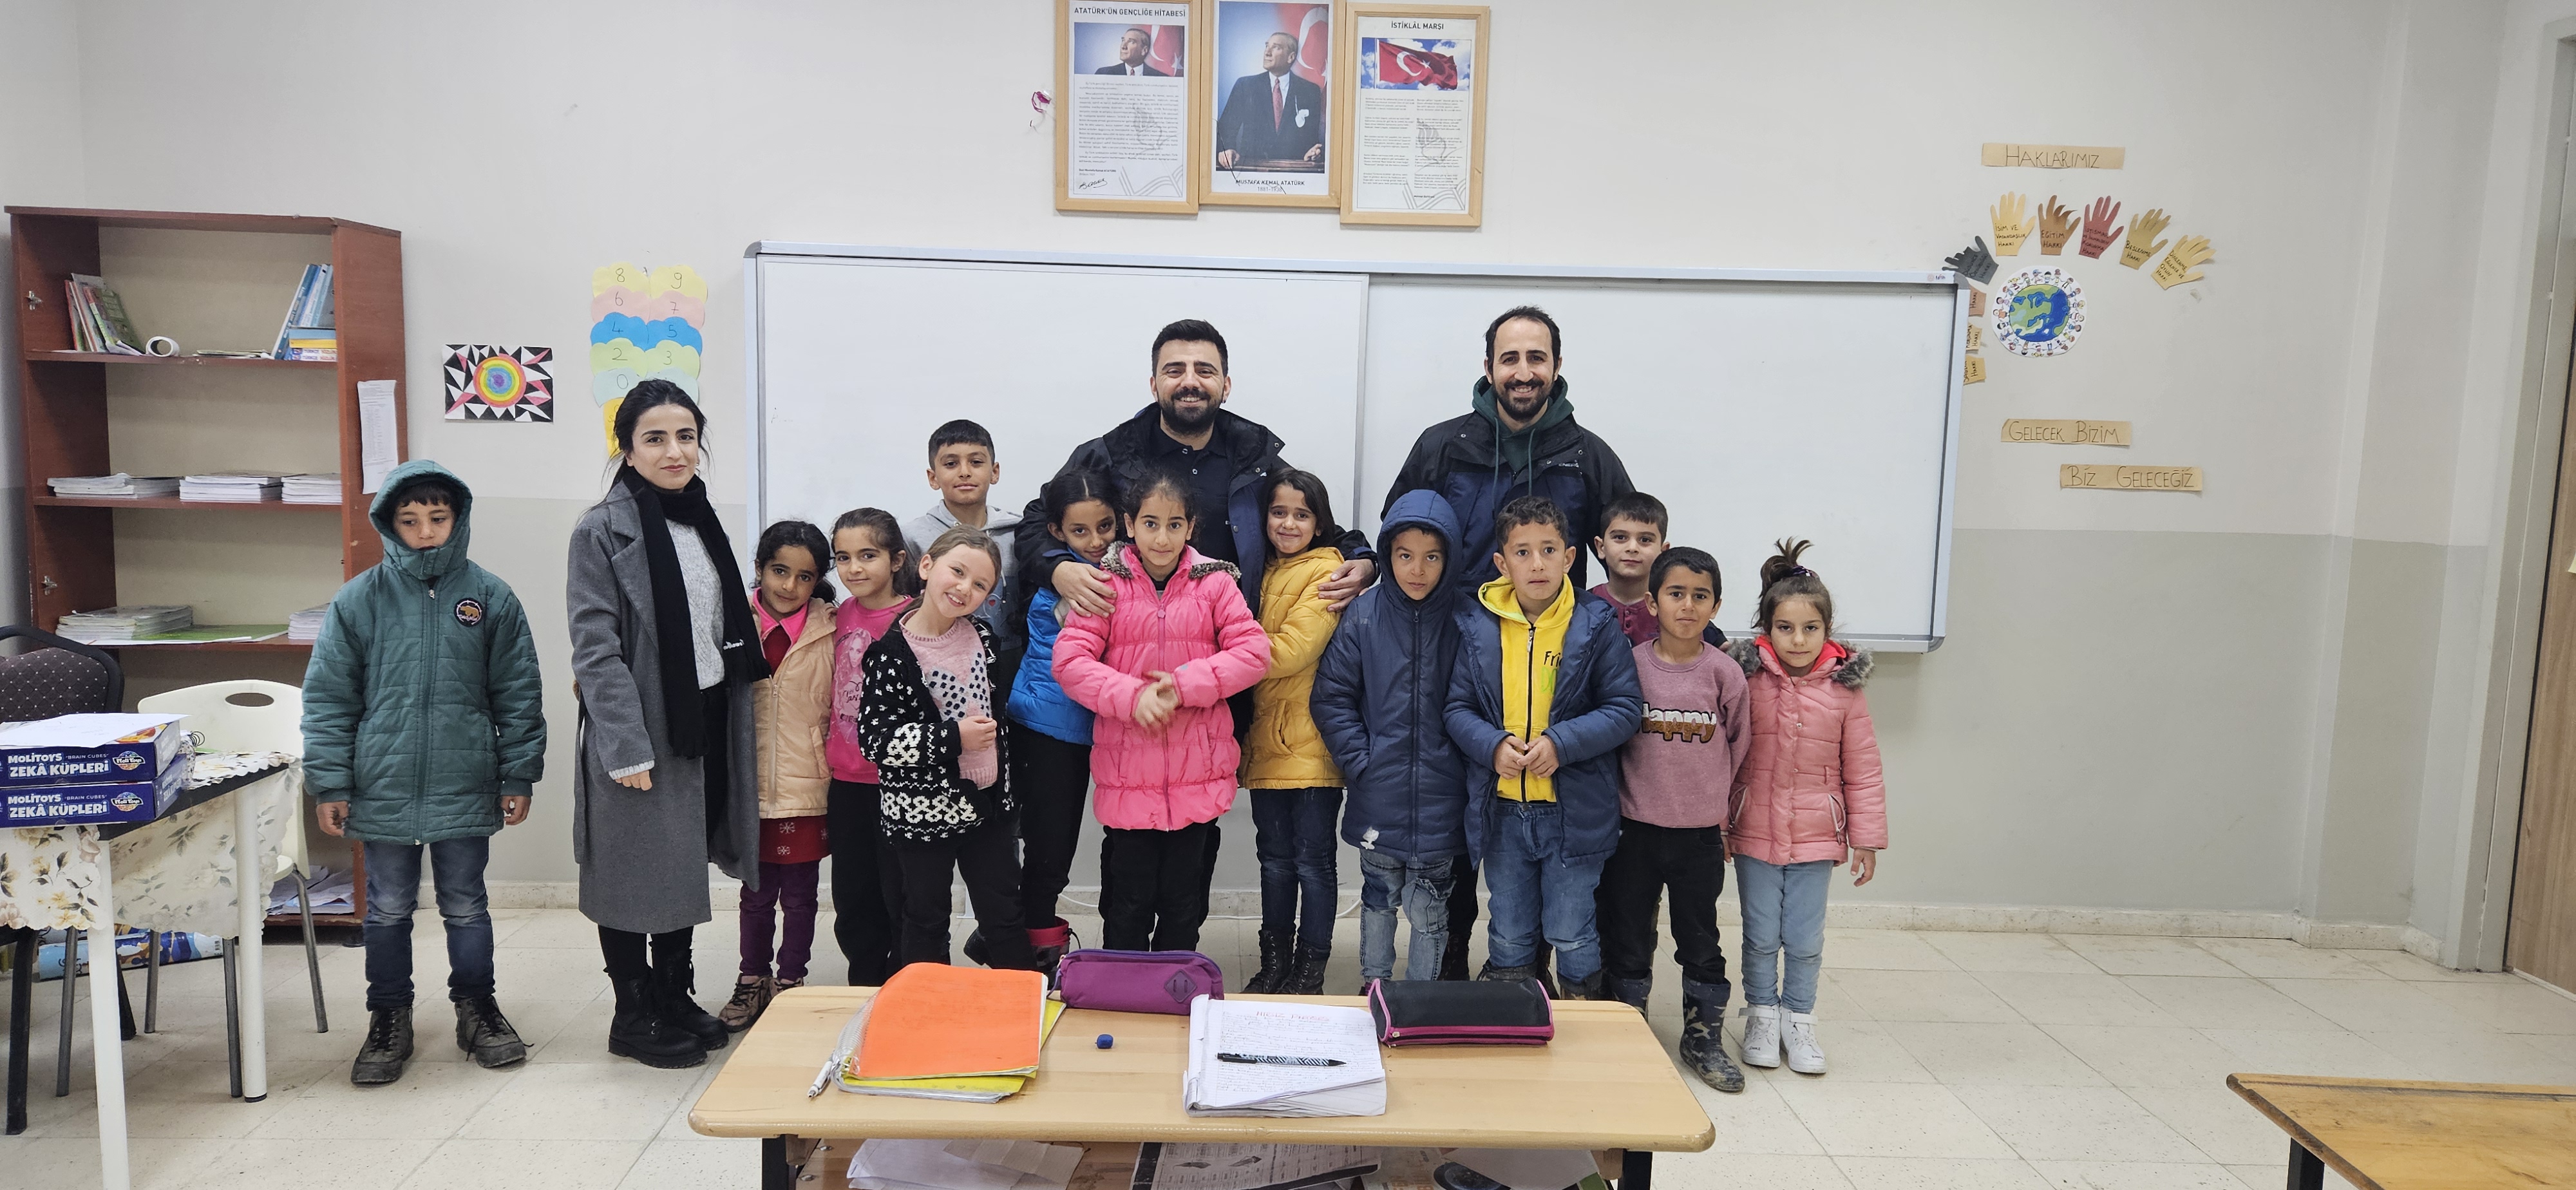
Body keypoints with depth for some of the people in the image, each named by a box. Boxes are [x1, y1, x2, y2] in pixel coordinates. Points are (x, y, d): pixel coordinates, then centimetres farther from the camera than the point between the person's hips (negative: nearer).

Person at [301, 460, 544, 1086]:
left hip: (465, 789, 0)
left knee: (466, 906, 12)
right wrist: (330, 785, -3)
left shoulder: (491, 596, -1)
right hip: (384, 790, 0)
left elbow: (518, 695, 2)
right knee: (388, 910, 12)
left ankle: (477, 1007, 29)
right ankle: (388, 1020, 28)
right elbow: (328, 699, 1)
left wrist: (518, 777, 0)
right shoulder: (359, 600, -2)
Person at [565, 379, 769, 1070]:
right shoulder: (604, 530, -11)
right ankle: (634, 1016, 20)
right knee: (637, 874, 6)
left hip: (706, 723, 7)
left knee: (687, 867, 16)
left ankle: (675, 998, 30)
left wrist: (740, 722, 13)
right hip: (643, 730, -7)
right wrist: (627, 747, -20)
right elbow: (596, 650, -16)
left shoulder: (702, 520, 9)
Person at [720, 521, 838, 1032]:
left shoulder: (832, 630, -5)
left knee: (799, 894, 9)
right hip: (751, 785, 2)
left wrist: (833, 766, -3)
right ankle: (752, 983, 31)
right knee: (756, 892, 15)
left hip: (807, 786, -2)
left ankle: (790, 984, 25)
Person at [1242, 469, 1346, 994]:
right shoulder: (1264, 573, 13)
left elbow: (1290, 651, -18)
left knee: (1314, 859, 4)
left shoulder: (1326, 575, -8)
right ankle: (1274, 963, 26)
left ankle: (1311, 969, 15)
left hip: (1313, 743, -6)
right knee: (1275, 856, 15)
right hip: (1267, 740, 6)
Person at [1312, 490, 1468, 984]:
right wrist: (1361, 760, -7)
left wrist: (1461, 760, -5)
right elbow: (1332, 697, -2)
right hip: (1378, 797, 1)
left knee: (1429, 910, 10)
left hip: (1440, 800, -1)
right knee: (1378, 898, 18)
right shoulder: (1364, 615, -4)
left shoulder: (1463, 619, -7)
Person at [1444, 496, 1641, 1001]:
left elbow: (1624, 709, -7)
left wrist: (1561, 743, -20)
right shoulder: (1478, 625, -1)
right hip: (1501, 807, 2)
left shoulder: (1596, 624, -6)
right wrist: (1494, 745, -17)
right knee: (1509, 935, 16)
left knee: (1571, 934, 9)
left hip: (1574, 808, -2)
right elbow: (1458, 707, 2)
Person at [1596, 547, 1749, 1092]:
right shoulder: (1631, 664, -6)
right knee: (1628, 938, 10)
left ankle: (1704, 1038, 27)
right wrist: (1632, 791, 6)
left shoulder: (1725, 672, -6)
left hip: (1700, 832, 0)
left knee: (1700, 940, 11)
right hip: (1635, 827, 0)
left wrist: (1711, 797, 13)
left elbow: (1737, 746, 8)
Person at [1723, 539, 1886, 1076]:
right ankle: (1761, 1015, 29)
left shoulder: (1844, 689, -5)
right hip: (1754, 832, 0)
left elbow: (1863, 770, 1)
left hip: (1816, 836, 1)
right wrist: (1716, 826, 1)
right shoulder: (1747, 680, -7)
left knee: (1805, 939, 9)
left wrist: (1866, 838, 2)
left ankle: (1799, 1019, 28)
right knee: (1761, 935, 10)